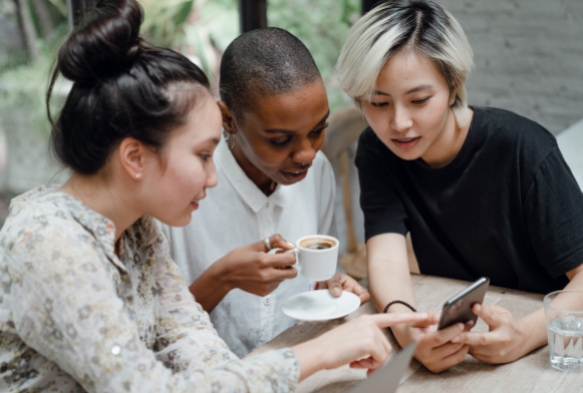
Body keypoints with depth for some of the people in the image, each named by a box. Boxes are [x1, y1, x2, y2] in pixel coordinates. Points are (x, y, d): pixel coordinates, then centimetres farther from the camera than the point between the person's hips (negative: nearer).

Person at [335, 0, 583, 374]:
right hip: (447, 336, 1)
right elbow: (386, 259, -16)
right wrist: (405, 326, -36)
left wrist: (527, 333, -36)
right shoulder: (377, 151, -6)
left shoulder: (523, 150, -17)